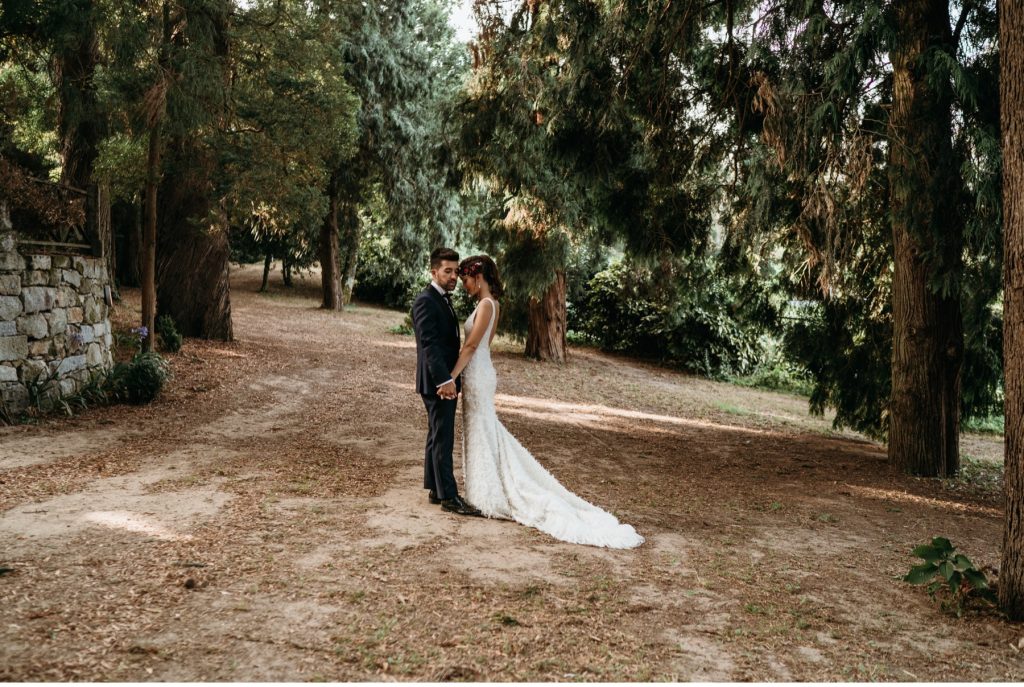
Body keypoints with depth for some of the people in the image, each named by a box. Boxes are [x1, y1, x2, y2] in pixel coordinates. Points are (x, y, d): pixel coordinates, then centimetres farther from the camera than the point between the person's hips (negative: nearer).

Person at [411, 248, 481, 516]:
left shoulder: (443, 299, 16)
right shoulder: (425, 301, -15)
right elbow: (429, 344, -22)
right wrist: (444, 380, -27)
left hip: (445, 380, 10)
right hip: (437, 381, -10)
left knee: (437, 437, 14)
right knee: (443, 439, -6)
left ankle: (435, 490, 22)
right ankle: (448, 496, -1)